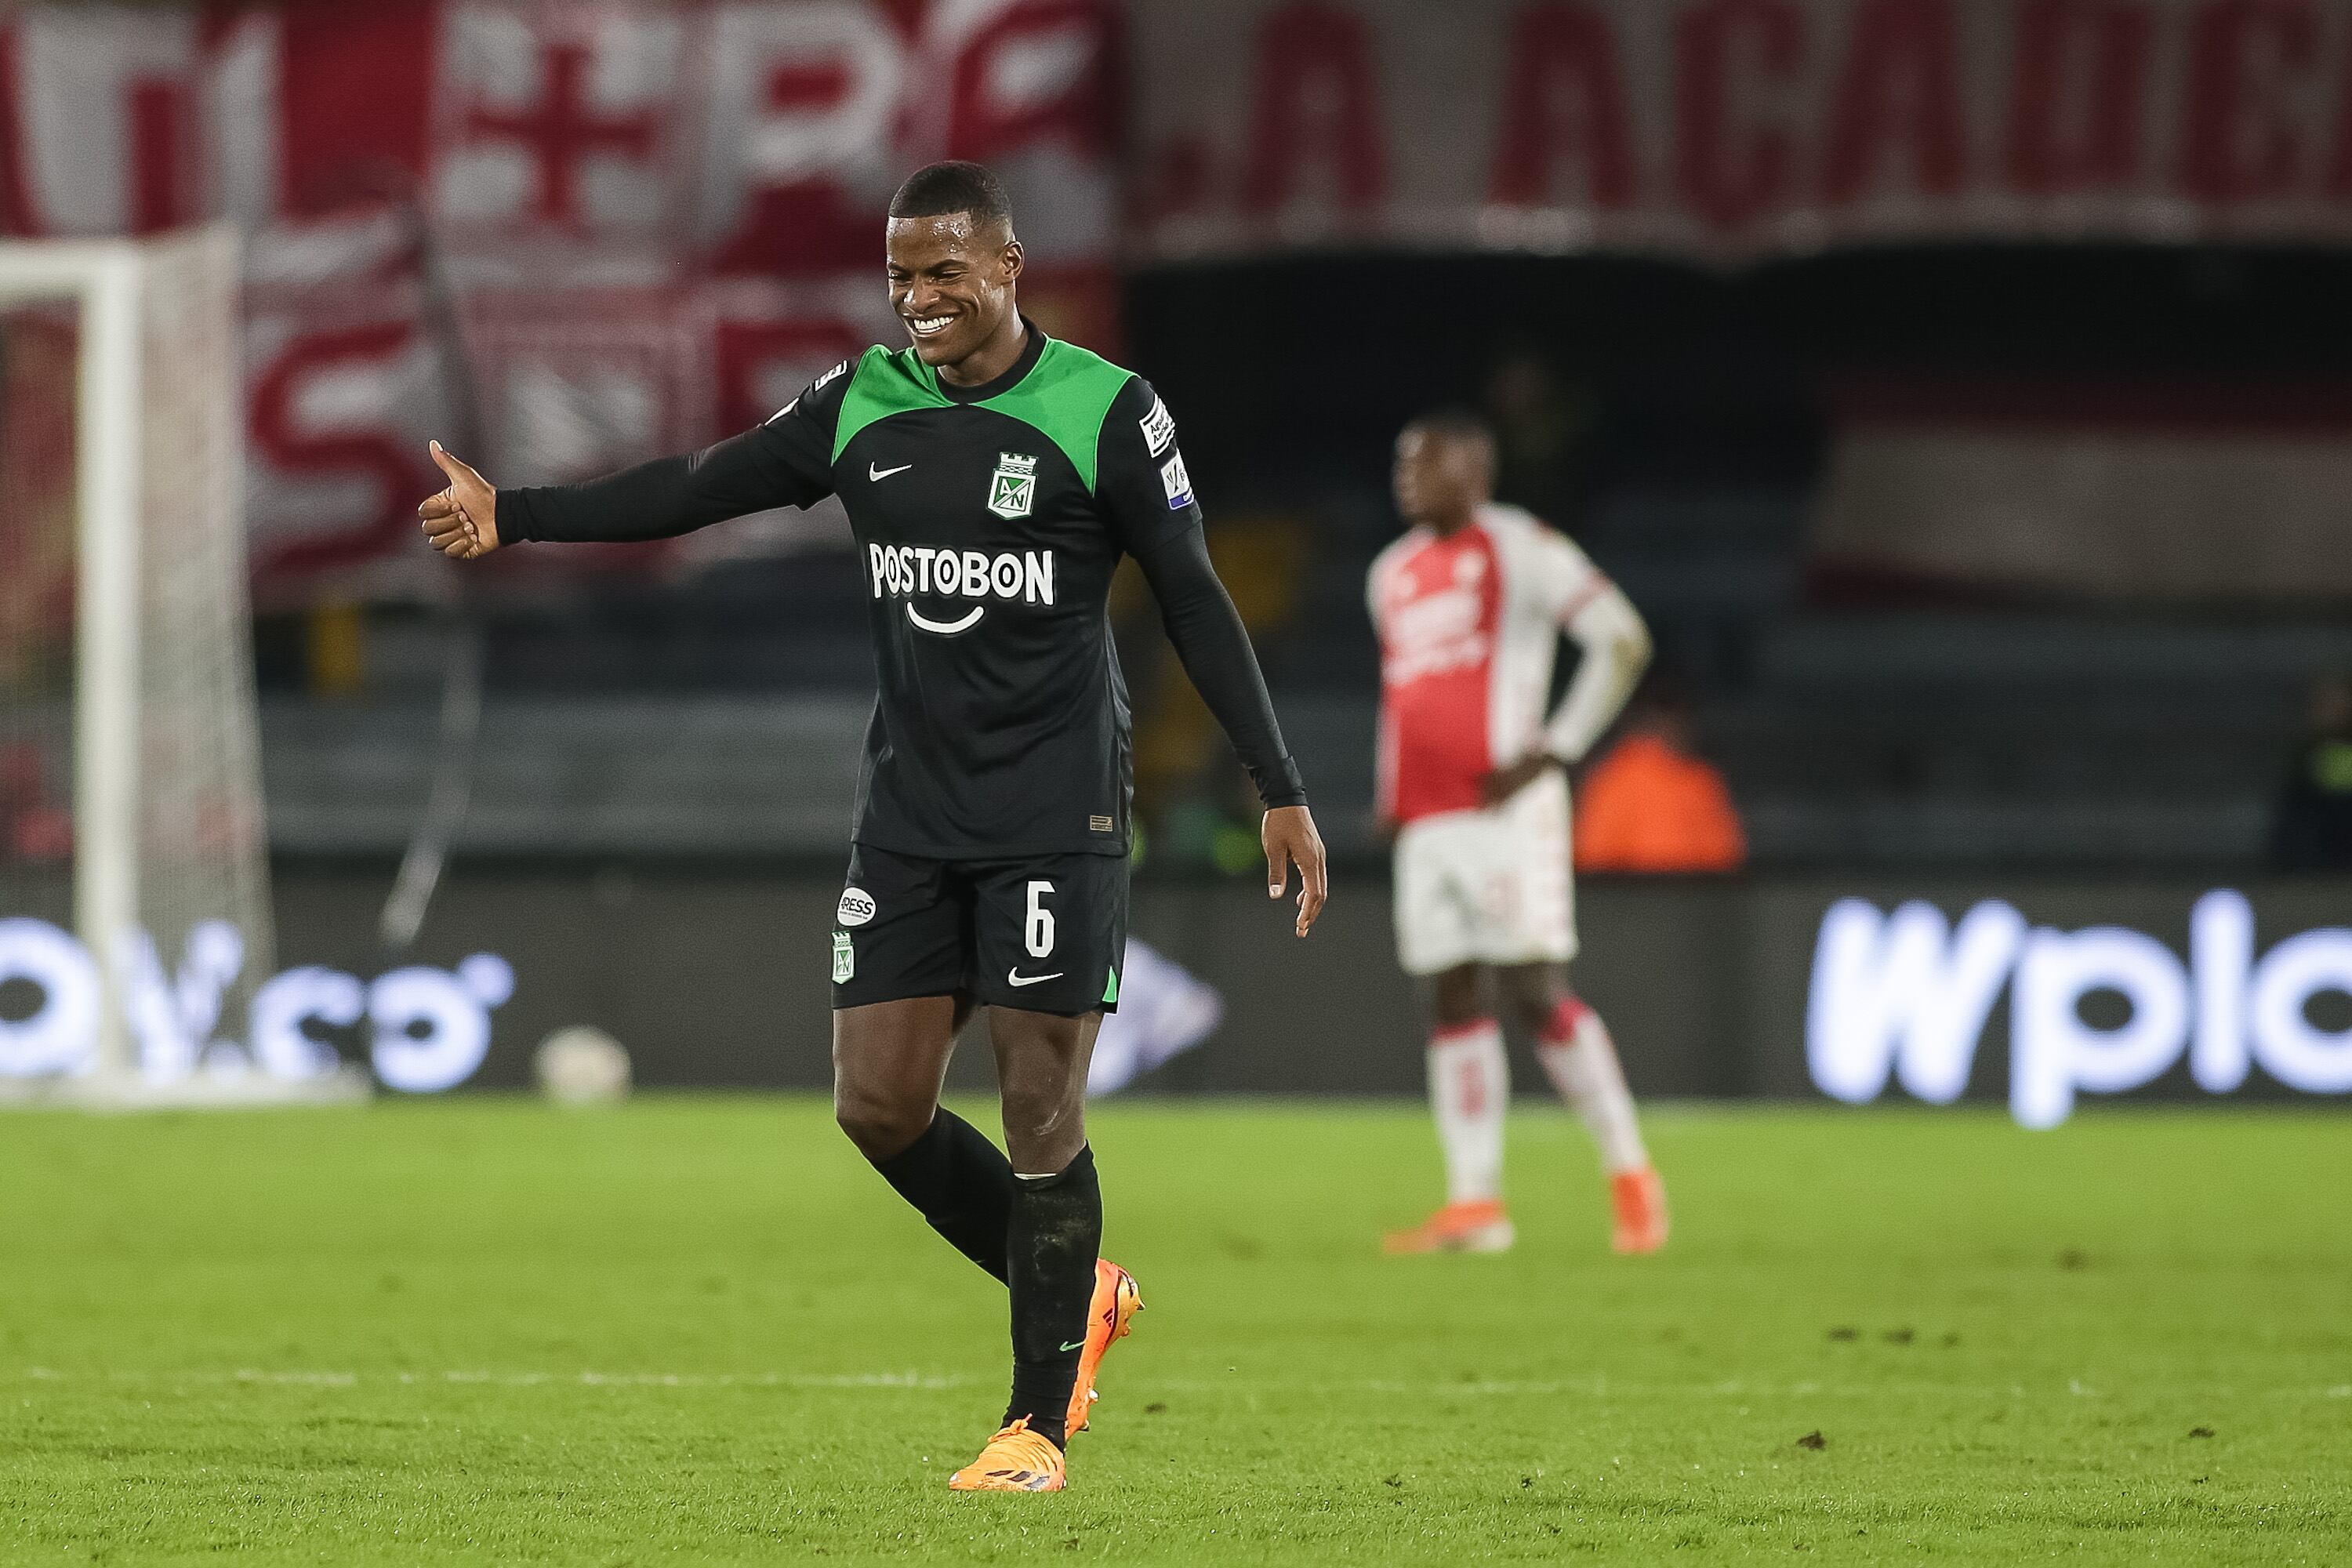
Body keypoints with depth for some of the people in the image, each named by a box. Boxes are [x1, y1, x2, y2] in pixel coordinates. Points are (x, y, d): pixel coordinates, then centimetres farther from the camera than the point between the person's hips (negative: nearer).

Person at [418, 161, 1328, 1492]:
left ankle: (1040, 1423, 5)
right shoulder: (865, 404, 5)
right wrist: (516, 514, 6)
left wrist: (1281, 791, -7)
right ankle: (1078, 1298, 23)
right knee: (879, 1105, 1)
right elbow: (703, 486, 12)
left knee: (1041, 1104, -6)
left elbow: (1196, 604, -5)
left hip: (1057, 815, -5)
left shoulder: (1106, 412, -7)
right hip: (911, 809, 5)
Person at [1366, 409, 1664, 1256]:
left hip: (1503, 806, -7)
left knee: (1535, 991, -10)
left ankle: (1629, 1174, 0)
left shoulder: (1518, 549, -4)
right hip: (1425, 821, 7)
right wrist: (1392, 793, 17)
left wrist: (1554, 748, -12)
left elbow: (1623, 640, -8)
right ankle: (1474, 1203, 2)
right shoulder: (1394, 573, 19)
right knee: (1453, 998, 3)